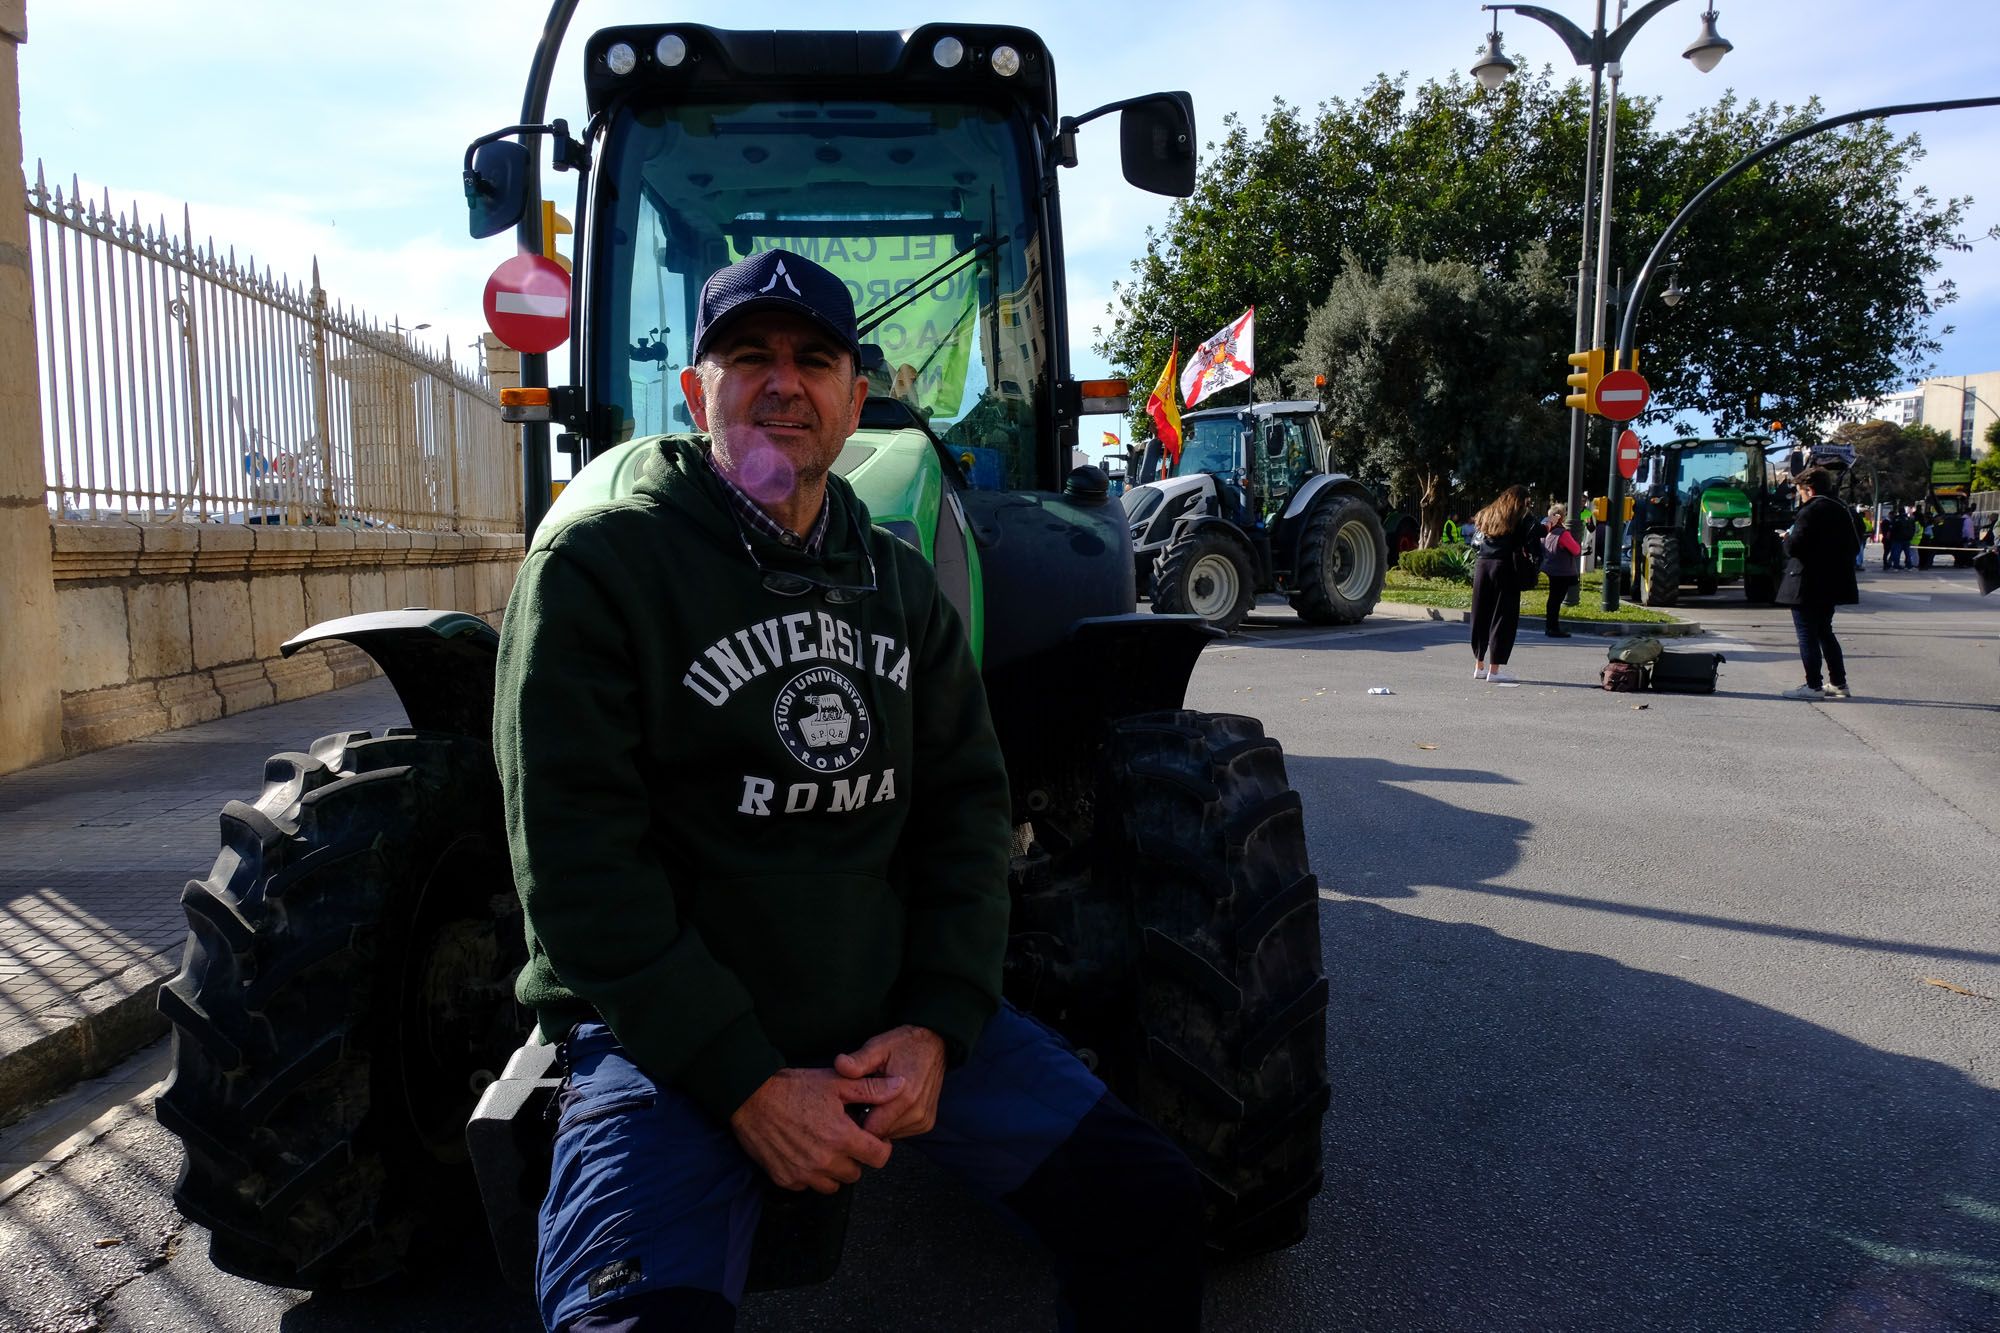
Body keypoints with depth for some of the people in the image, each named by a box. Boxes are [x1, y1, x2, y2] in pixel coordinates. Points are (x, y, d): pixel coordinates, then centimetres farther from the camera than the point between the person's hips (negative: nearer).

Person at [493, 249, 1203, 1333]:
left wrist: (940, 1025, -7)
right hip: (671, 1036, -4)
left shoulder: (900, 581, 9)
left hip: (895, 1016, 5)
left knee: (1143, 1199, -3)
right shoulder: (595, 564, -9)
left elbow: (968, 805, 7)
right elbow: (578, 862, -14)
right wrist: (744, 1082, -17)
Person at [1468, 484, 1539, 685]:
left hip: (1482, 565, 6)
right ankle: (1494, 669, -3)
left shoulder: (1489, 513, 17)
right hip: (1505, 568, -6)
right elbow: (1528, 543, -8)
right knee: (1503, 617, -1)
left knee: (1481, 616, 12)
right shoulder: (1523, 517, 0)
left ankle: (1479, 666, 20)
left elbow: (1477, 535, 15)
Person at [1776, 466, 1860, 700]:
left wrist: (1787, 537, -1)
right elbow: (1852, 546, 14)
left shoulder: (1809, 512, -15)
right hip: (1831, 584, 8)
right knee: (1824, 632, 18)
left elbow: (1794, 547, -21)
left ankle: (1813, 686, 0)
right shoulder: (1841, 511, 11)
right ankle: (1838, 683, 20)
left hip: (1807, 586, -8)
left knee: (1807, 635, -2)